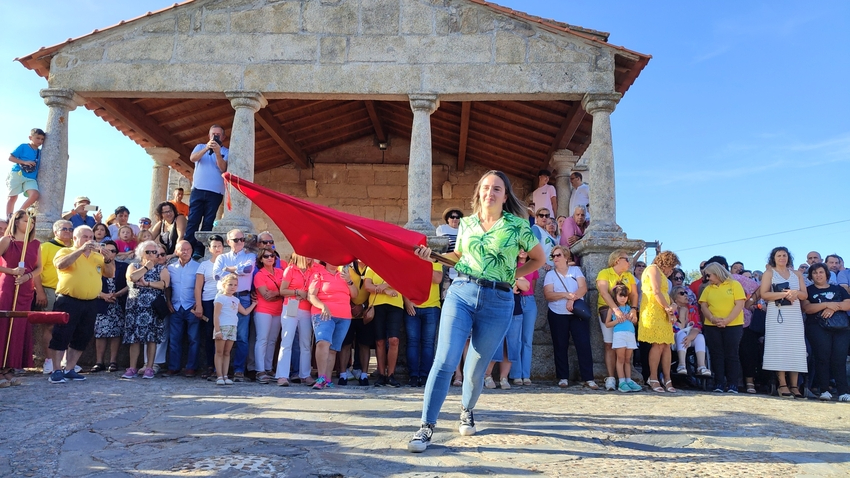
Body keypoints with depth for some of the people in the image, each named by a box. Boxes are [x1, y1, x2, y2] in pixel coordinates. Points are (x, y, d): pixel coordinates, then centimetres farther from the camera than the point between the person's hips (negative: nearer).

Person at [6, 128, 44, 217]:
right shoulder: (23, 147, 1)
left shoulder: (40, 152, 15)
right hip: (17, 174, -3)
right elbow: (10, 157, -2)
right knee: (13, 197, 3)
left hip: (31, 178, 3)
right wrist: (25, 162, -15)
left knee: (35, 195, -20)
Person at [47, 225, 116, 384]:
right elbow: (61, 265, -19)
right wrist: (81, 249, -23)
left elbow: (110, 274, 7)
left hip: (90, 303, 5)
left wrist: (108, 260, -12)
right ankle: (56, 371, 3)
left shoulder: (98, 256, 14)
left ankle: (70, 369, 19)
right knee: (61, 335, -3)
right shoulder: (65, 251, 2)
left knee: (82, 338, 8)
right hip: (68, 301, -5)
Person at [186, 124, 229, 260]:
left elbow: (223, 168, -7)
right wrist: (206, 148, -20)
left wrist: (217, 152, -21)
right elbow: (192, 158, -5)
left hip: (215, 192, -1)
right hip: (198, 190, 1)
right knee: (193, 220, -5)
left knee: (208, 223, -3)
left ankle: (199, 251, -3)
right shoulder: (200, 147, 15)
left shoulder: (226, 152, 9)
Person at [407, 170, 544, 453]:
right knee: (445, 361, -11)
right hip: (460, 293, 1)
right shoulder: (466, 223, 10)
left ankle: (467, 411, 39)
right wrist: (432, 256, 5)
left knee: (476, 368, 8)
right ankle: (426, 428, -6)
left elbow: (539, 259, 13)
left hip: (498, 302, -1)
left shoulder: (518, 225, 2)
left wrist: (513, 276, 4)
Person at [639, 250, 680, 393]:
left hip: (662, 313, 10)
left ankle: (667, 380, 1)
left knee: (666, 345, 2)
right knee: (659, 344, -13)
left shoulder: (661, 274, 29)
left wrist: (669, 307, -2)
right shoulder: (653, 269, -1)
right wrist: (668, 308, -7)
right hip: (653, 311, -10)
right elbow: (656, 292, -13)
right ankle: (653, 379, -8)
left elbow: (663, 294, 16)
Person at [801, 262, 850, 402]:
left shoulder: (838, 289, 22)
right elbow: (806, 308, -3)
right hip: (818, 328, -2)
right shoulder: (808, 290, 14)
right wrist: (827, 304, -9)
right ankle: (824, 390, -7)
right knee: (823, 356, -12)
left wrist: (833, 307, -10)